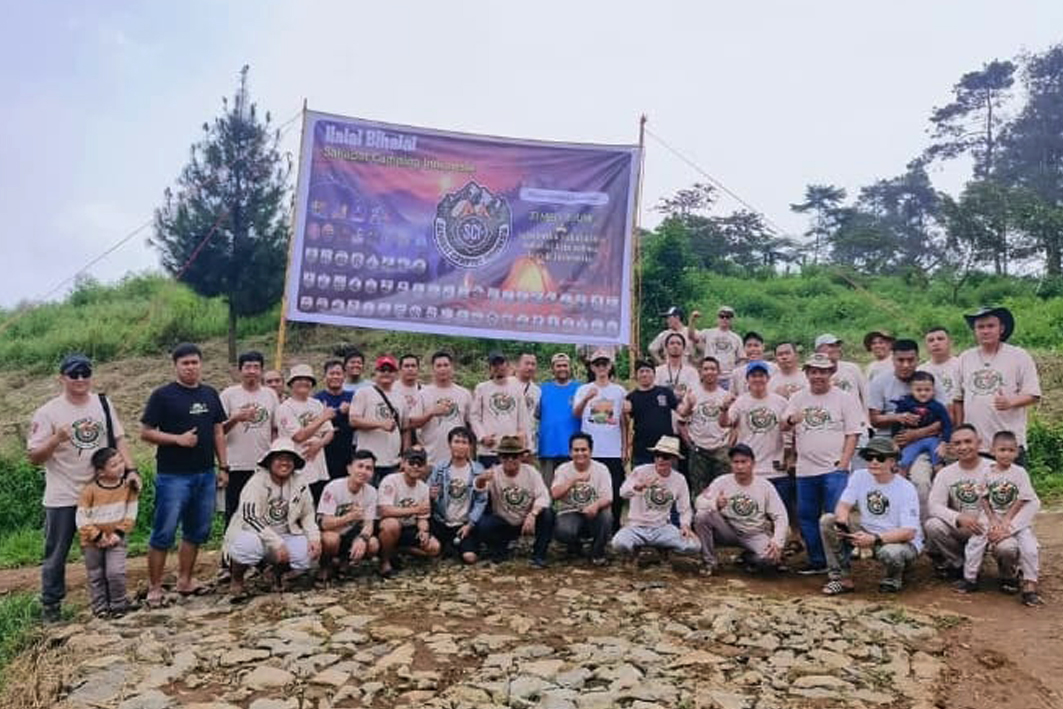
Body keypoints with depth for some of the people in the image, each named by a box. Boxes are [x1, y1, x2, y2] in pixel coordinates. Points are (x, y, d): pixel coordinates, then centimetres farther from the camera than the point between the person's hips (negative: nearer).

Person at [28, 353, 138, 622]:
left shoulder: (103, 404, 1)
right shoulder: (48, 412, -11)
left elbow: (118, 439, 5)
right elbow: (33, 457, -10)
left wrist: (131, 469, -7)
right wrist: (56, 439, -28)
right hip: (62, 498, -3)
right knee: (56, 554, 8)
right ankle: (51, 605, 23)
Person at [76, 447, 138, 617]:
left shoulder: (128, 487, -7)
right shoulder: (89, 490, -14)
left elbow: (131, 514, -3)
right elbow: (82, 519, -13)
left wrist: (119, 533, -13)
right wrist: (98, 536, -17)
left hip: (116, 539, 0)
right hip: (92, 542, 0)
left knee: (116, 572, -11)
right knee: (96, 576, 11)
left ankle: (118, 605, 8)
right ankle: (100, 606, 26)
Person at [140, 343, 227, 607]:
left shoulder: (210, 394, 10)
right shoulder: (162, 395, -4)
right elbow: (146, 433, -6)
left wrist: (223, 466, 10)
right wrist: (177, 439, -19)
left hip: (206, 475, 5)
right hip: (173, 476, -5)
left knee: (197, 531, 13)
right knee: (163, 533, 0)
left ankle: (185, 580, 26)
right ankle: (154, 588, 10)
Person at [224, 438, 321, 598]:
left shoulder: (300, 484, 2)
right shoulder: (257, 482, -13)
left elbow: (308, 514, 10)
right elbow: (250, 517, -22)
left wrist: (315, 537, -10)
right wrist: (276, 543, -29)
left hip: (284, 536, 4)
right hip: (251, 533, -4)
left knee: (310, 552, -23)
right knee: (249, 546, -39)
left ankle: (279, 571, 12)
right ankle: (236, 580, -3)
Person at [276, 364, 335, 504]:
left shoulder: (317, 405, 13)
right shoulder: (285, 408, -6)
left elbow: (329, 432, 12)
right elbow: (299, 436, -16)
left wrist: (319, 444, -10)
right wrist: (322, 418, -14)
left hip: (320, 471, 6)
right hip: (299, 472, -6)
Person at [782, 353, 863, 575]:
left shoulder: (845, 399, 1)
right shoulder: (798, 398, 12)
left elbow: (853, 434, -2)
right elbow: (783, 426, 5)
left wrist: (843, 465, -11)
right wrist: (791, 420, -20)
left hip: (834, 469, -4)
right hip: (805, 471, 5)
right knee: (806, 517, 10)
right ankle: (817, 561, 24)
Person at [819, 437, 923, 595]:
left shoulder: (906, 488, -17)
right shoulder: (859, 477, -2)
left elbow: (909, 533, -23)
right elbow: (843, 506, -6)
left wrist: (875, 539, -36)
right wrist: (842, 522, -31)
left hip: (901, 541, -4)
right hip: (865, 533, 5)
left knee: (890, 552, -39)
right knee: (827, 520, -15)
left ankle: (892, 579, 1)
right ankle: (843, 579, -8)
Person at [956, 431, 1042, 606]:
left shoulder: (1020, 472, -7)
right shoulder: (987, 472, -3)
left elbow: (1020, 501, -7)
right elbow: (984, 499, 0)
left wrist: (1005, 522, -12)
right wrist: (993, 521, -10)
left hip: (1015, 517, -1)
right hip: (991, 515, 1)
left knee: (1029, 547, -17)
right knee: (975, 542, -12)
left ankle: (1030, 585, -3)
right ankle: (970, 579, 2)